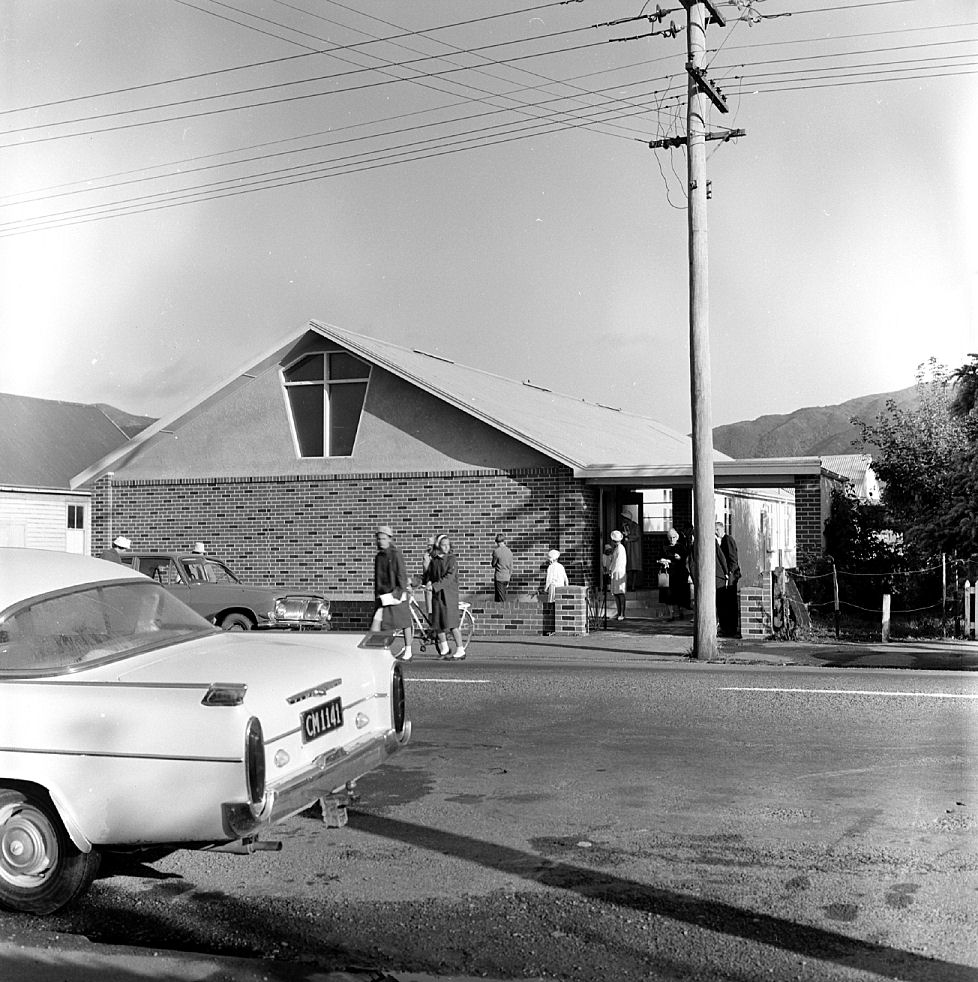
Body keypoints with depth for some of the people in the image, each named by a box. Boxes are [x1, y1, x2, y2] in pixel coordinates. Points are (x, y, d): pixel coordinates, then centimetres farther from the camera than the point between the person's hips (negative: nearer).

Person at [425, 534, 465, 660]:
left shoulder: (452, 559, -5)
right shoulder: (434, 561, 11)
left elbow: (449, 577, -16)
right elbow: (427, 576, 14)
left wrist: (435, 586, -24)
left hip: (449, 594, -5)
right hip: (436, 594, 5)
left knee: (452, 624, -9)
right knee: (437, 623, 6)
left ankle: (460, 651, -3)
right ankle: (444, 648, 25)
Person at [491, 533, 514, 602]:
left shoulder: (496, 551, -13)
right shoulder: (509, 552, 5)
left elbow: (493, 564, -4)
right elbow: (511, 567, 10)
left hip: (499, 577, -6)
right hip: (507, 577, 6)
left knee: (500, 599, -1)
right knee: (503, 597, 14)